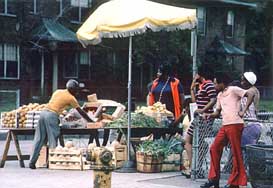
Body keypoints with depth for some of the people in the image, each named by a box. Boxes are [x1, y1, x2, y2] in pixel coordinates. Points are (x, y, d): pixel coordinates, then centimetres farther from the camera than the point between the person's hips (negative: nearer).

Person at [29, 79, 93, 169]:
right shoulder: (71, 98, 5)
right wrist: (91, 121, 18)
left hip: (43, 112, 6)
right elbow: (81, 112, 9)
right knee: (53, 140, -1)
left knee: (39, 140, 7)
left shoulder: (57, 91, 22)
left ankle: (32, 162, 8)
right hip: (52, 115, -6)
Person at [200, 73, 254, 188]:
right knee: (214, 149, 4)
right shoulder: (219, 95, 20)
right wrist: (209, 115, 2)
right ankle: (214, 178, 11)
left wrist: (243, 111, -15)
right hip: (224, 126, 9)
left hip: (235, 125, -9)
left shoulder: (233, 90, -4)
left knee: (236, 152, -2)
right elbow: (217, 112, 22)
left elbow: (250, 95, -13)